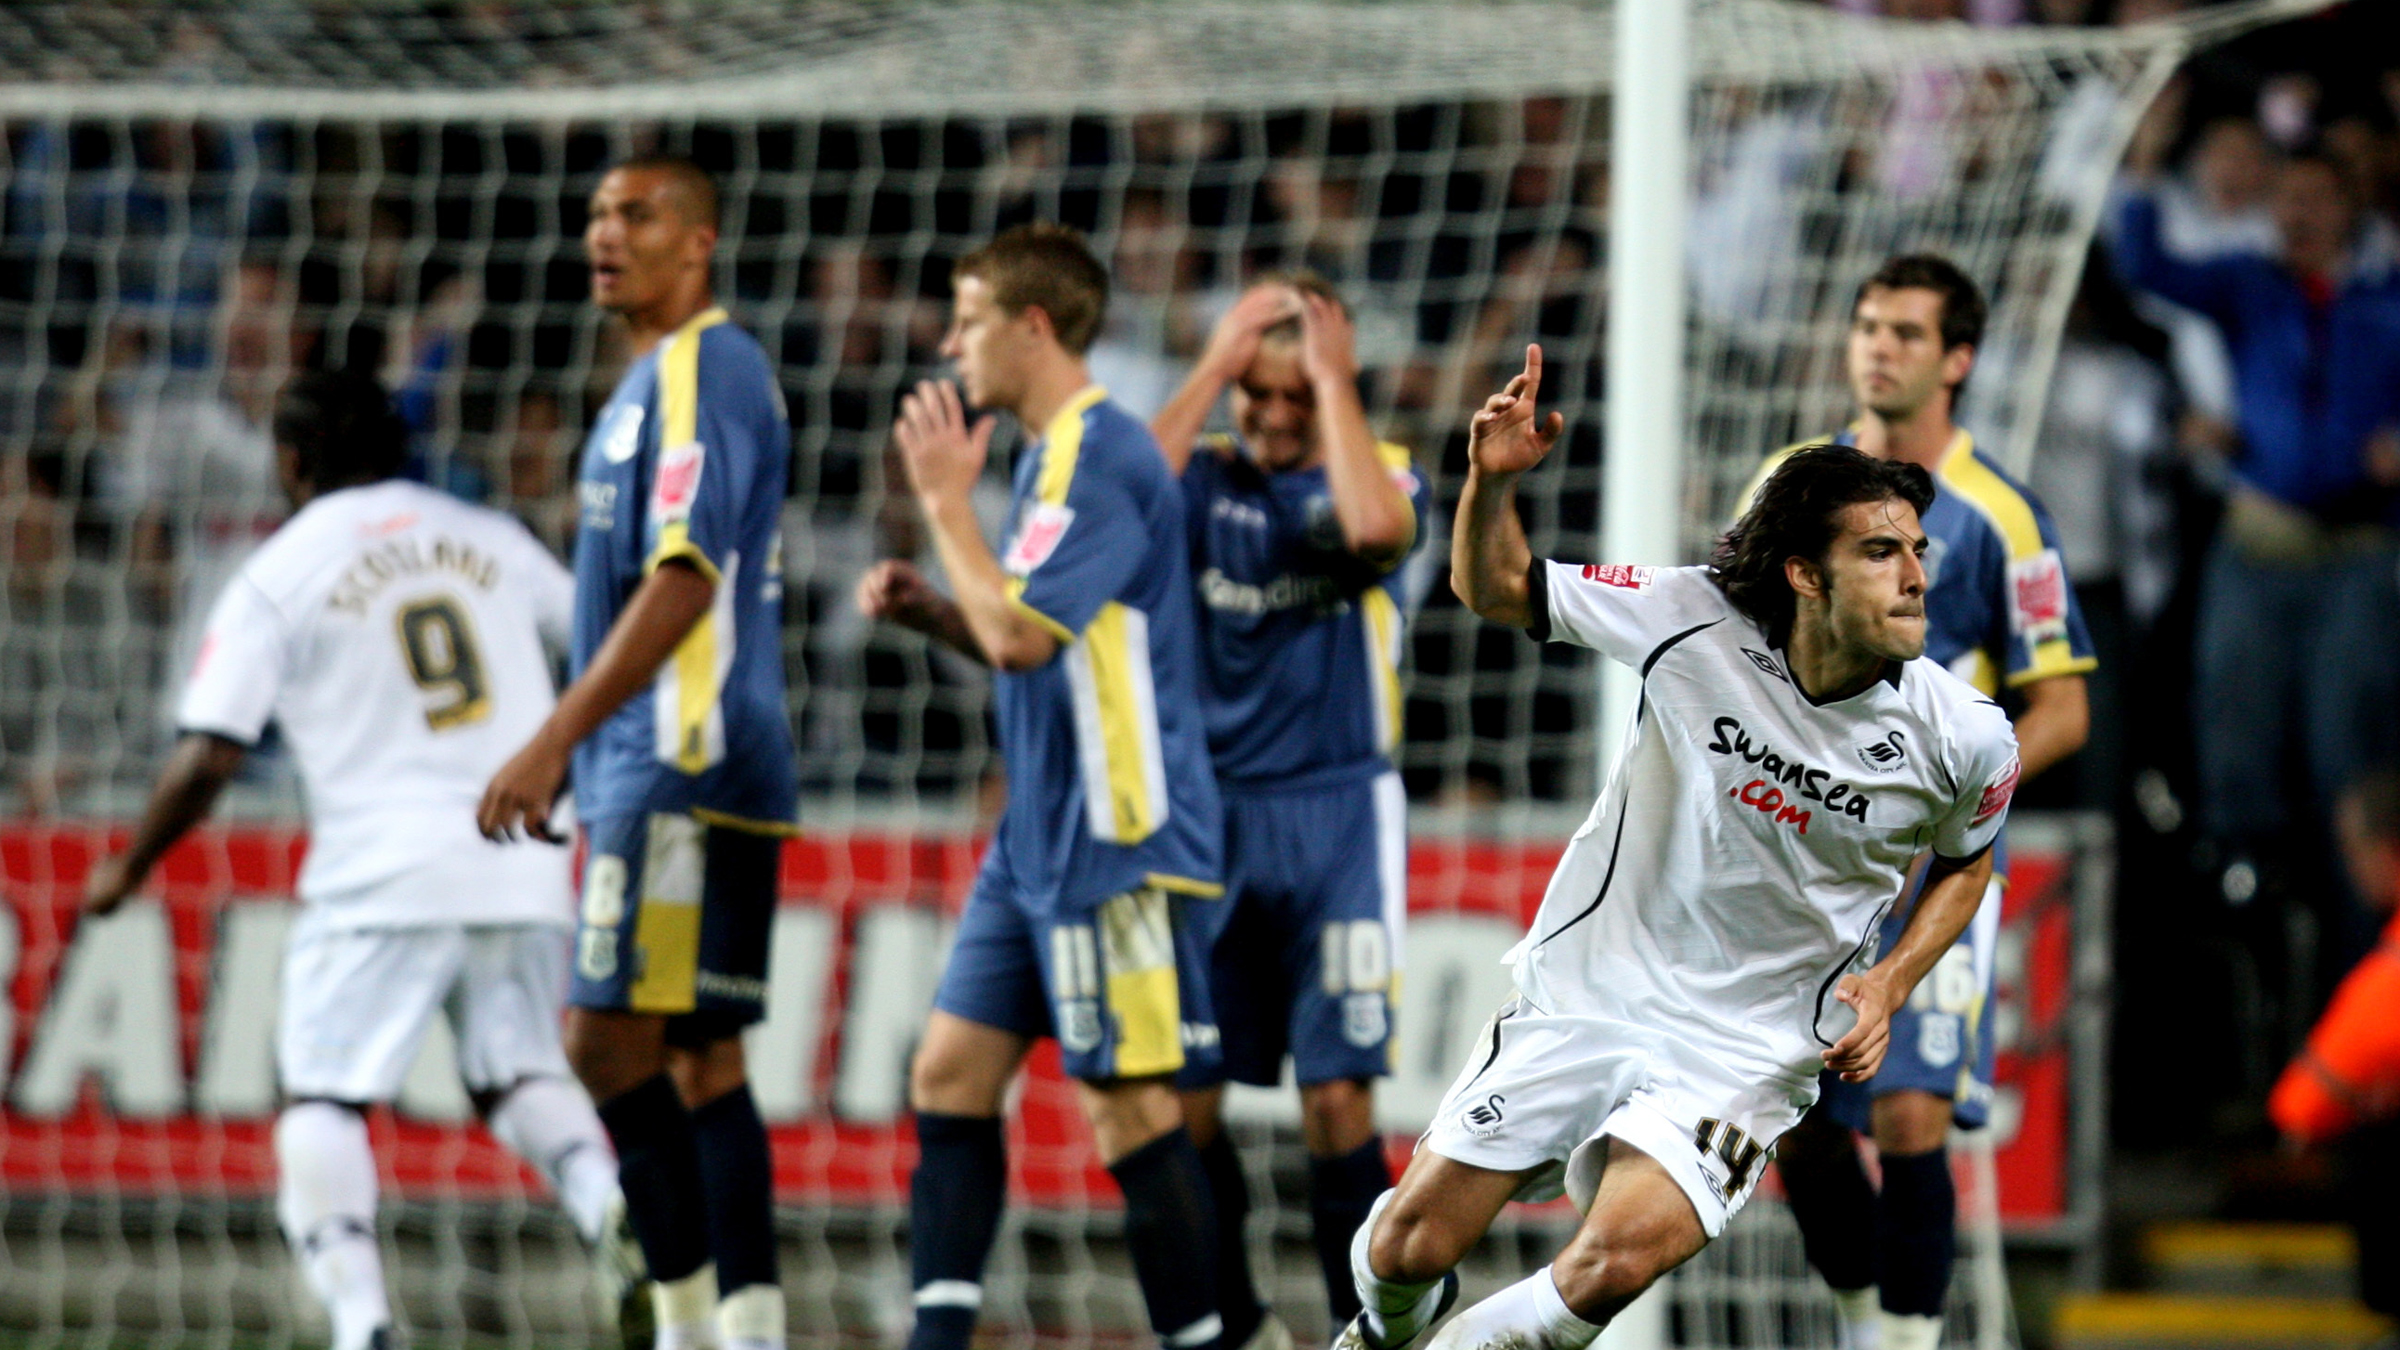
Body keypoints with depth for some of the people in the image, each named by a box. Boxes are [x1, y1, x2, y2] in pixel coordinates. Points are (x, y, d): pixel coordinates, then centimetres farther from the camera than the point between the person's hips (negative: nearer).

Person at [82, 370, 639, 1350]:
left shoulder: (273, 580, 1)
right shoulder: (493, 543, 12)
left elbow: (206, 760, -4)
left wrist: (126, 871, 10)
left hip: (383, 876, -4)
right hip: (524, 873, 4)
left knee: (321, 1098, 2)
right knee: (515, 1074, 17)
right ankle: (605, 1195, -13)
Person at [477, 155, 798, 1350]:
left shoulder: (706, 369, -11)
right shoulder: (656, 378, 20)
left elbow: (682, 582, -20)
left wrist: (556, 740, -23)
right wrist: (576, 755, 25)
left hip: (681, 768, -10)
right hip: (661, 767, 10)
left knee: (610, 1038, -13)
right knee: (698, 1058, 7)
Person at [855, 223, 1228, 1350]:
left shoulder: (1098, 455, -15)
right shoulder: (1055, 453, 16)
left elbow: (1022, 633, -23)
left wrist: (946, 501, -11)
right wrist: (927, 609, 11)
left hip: (1114, 839, -10)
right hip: (1041, 834, 10)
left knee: (1130, 1103, -8)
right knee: (950, 1072, 8)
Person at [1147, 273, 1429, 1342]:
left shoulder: (1382, 471, 1)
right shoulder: (1207, 477, 6)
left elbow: (1376, 527, -24)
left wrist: (1334, 378, -15)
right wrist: (1212, 370, -13)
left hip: (1338, 816, -2)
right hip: (1210, 814, 2)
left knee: (1336, 1096, -8)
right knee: (1179, 1095, 0)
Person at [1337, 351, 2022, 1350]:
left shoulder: (1965, 740, -11)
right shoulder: (1693, 622, -13)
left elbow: (1965, 863, 12)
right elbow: (1496, 589, -1)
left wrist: (1885, 988, -4)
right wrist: (1491, 483, -22)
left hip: (1745, 1051, -1)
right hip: (1584, 995, 1)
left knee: (1617, 1263, -27)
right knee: (1408, 1248, 1)